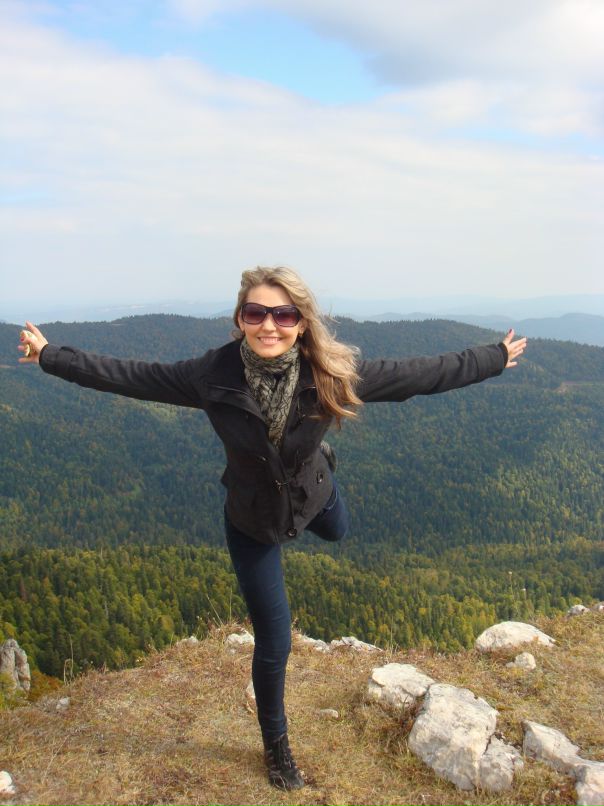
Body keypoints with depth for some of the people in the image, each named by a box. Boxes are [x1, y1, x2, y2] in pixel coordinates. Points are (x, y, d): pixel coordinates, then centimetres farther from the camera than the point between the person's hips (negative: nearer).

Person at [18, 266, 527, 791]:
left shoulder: (332, 374, -28)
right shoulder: (213, 374, -30)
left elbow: (418, 374, -20)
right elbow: (128, 376, -18)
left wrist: (495, 359, -14)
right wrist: (51, 356, -13)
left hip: (313, 496, 2)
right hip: (252, 523, -2)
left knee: (336, 532, 39)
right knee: (274, 643, 7)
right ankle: (276, 746, 34)